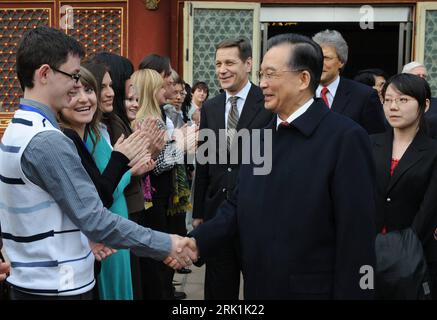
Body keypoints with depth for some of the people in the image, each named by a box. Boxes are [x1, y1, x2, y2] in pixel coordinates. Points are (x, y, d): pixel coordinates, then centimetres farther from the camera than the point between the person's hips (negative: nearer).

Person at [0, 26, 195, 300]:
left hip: (29, 280, 9)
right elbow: (95, 219, -24)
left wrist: (85, 238, 6)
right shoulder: (47, 141, -22)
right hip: (56, 286, -9)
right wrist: (166, 245, -18)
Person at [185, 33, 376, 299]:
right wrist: (196, 242, -7)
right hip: (259, 286, 7)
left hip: (313, 289, -6)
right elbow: (239, 206, 7)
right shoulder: (261, 136, 9)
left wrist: (350, 293, -17)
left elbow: (356, 235, -17)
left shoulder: (345, 137, -15)